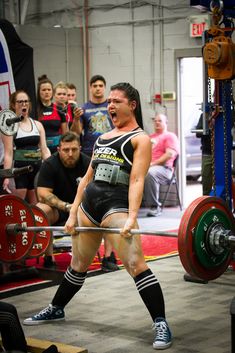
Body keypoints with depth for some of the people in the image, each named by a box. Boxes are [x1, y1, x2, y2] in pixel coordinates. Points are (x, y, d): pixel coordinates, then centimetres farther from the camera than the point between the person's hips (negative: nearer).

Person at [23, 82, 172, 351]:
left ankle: (161, 324, -12)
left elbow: (137, 180, -11)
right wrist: (73, 213, 14)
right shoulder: (102, 138, 22)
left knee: (135, 264, -17)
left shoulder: (140, 139, 1)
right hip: (88, 204, 7)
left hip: (116, 206, -7)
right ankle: (56, 309, 38)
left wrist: (132, 217, -22)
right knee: (78, 264, 20)